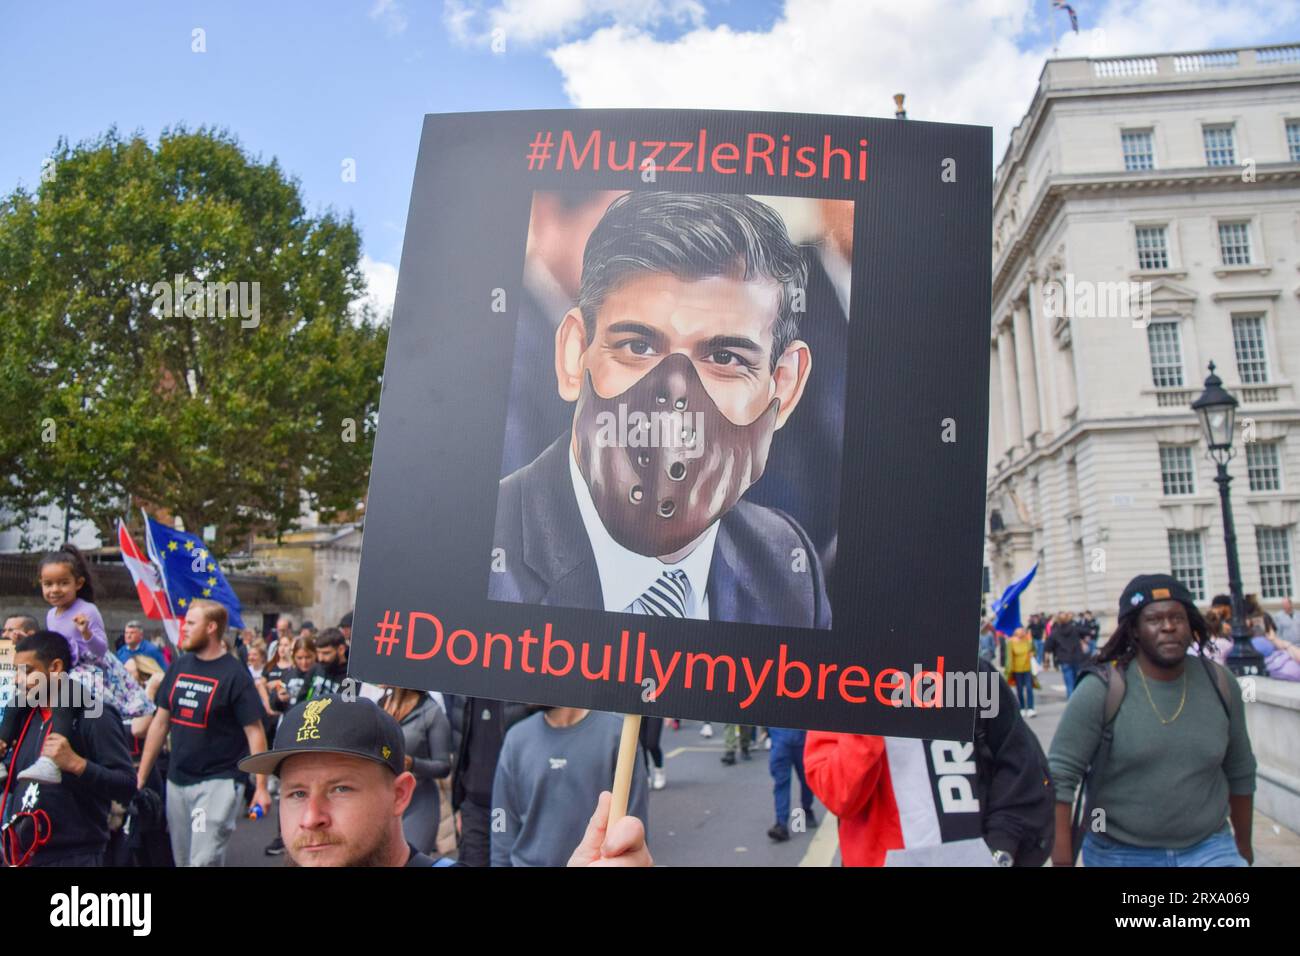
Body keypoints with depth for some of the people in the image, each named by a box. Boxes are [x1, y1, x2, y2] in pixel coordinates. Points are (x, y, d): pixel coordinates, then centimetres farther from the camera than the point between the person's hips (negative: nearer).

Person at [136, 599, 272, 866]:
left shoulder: (234, 674, -12)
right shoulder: (178, 666, 5)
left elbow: (254, 731, -12)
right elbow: (160, 722, 11)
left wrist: (261, 787, -15)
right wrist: (141, 776, 9)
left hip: (218, 782, -6)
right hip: (176, 781, 6)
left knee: (204, 860, -11)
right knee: (182, 860, 16)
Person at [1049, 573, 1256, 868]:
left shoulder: (1220, 685, -1)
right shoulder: (1101, 689, -16)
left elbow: (1240, 772, 11)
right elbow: (1060, 776, -15)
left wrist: (1244, 845, 19)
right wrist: (1062, 860, -17)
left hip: (1210, 849, 3)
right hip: (1119, 854, -3)